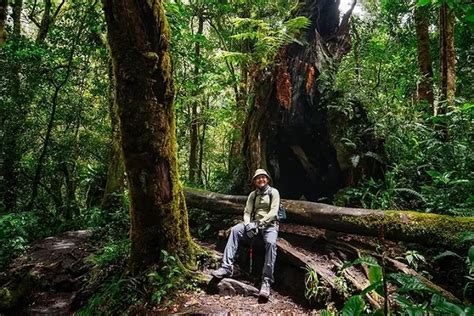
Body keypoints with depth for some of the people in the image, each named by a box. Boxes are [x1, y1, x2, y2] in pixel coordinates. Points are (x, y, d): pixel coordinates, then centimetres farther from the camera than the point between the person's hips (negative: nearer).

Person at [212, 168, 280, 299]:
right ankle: (227, 267, -29)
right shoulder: (252, 195, 16)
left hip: (269, 224, -4)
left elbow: (273, 212, -8)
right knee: (235, 230, -23)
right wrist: (248, 224, -13)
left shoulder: (273, 192, 2)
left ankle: (266, 281, -34)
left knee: (271, 242, -36)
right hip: (254, 224, 4)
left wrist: (260, 223, -18)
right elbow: (247, 212, 8)